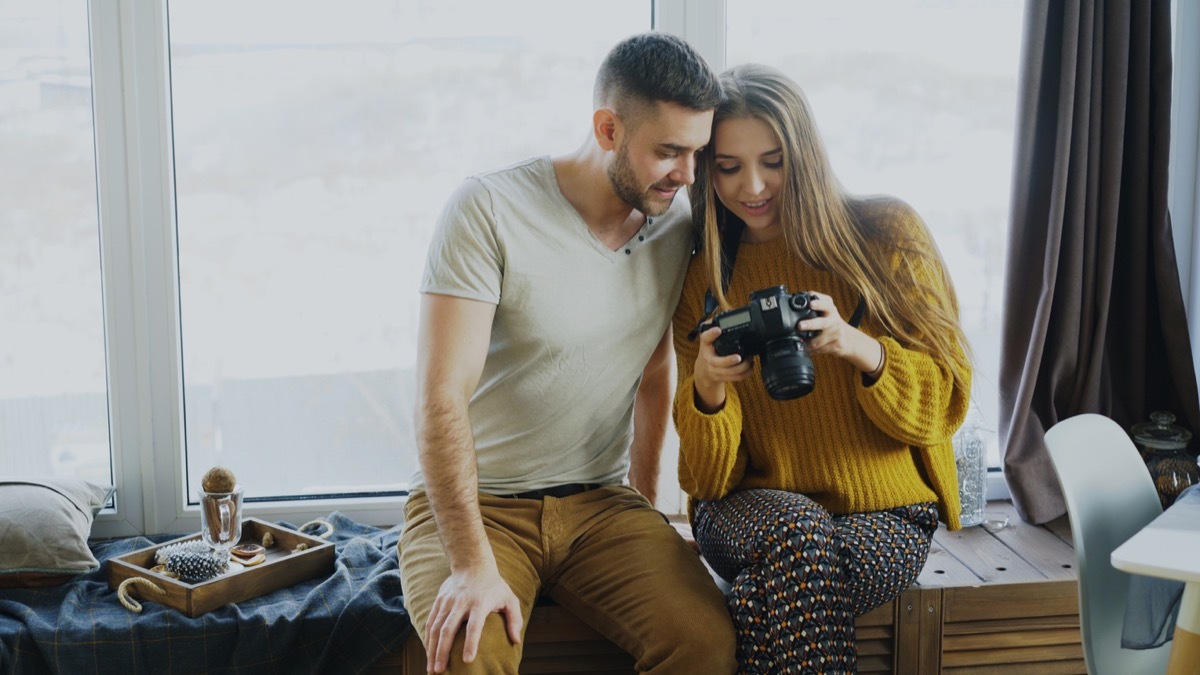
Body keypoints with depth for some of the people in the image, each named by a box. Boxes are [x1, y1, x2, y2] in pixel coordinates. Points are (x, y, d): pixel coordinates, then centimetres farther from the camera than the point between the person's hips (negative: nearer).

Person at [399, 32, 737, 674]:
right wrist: (473, 565, -25)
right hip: (471, 502, -4)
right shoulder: (490, 210, -15)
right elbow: (442, 399, -20)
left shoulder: (676, 223, 3)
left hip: (600, 501, 5)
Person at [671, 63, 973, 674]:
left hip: (885, 515, -1)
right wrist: (707, 394, -22)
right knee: (799, 531, -35)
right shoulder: (703, 278, 5)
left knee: (765, 603, -34)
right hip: (749, 512, 2)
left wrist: (861, 349, -22)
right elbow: (712, 479, 0)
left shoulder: (886, 234, 0)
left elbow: (946, 402, -3)